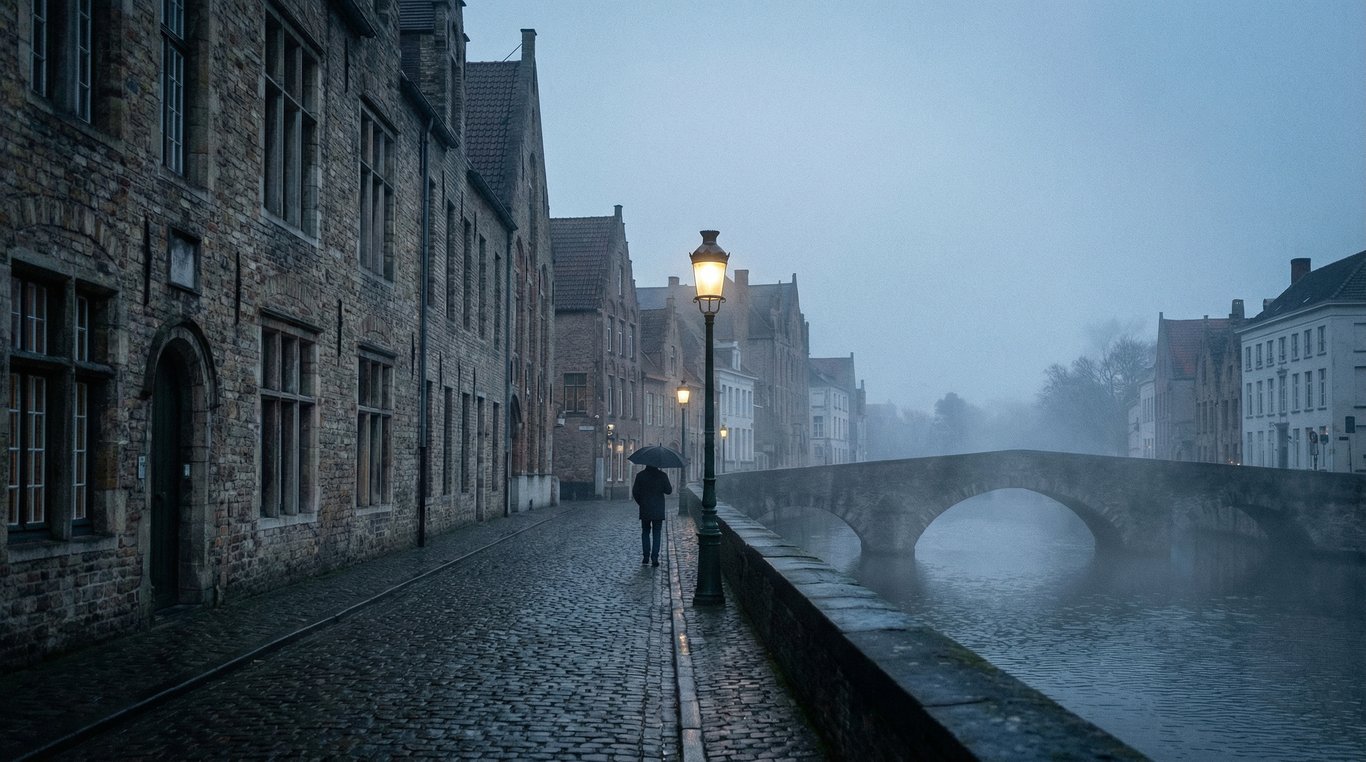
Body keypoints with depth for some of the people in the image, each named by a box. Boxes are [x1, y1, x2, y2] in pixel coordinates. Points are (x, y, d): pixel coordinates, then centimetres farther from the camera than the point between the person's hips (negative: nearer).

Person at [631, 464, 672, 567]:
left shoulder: (640, 475, -3)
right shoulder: (662, 475, -6)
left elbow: (635, 492, -1)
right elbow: (668, 491, -5)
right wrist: (672, 489, 17)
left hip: (645, 509, 1)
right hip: (658, 510, -1)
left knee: (645, 532, 14)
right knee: (656, 534, 4)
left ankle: (646, 557, 8)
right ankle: (654, 558, -1)